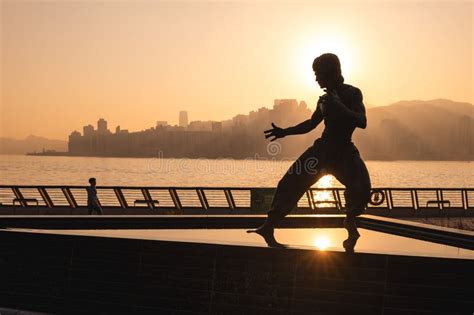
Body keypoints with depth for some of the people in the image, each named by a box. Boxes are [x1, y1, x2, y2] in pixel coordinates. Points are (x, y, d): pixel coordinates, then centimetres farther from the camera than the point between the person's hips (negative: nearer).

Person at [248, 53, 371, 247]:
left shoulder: (352, 94, -7)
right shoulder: (326, 98, 10)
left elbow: (362, 122, -23)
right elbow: (311, 124, 23)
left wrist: (339, 107, -33)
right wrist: (284, 132, 15)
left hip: (343, 152, -5)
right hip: (322, 149, 5)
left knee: (361, 187, -25)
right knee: (290, 184, -8)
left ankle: (350, 220, 4)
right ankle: (268, 227, -6)